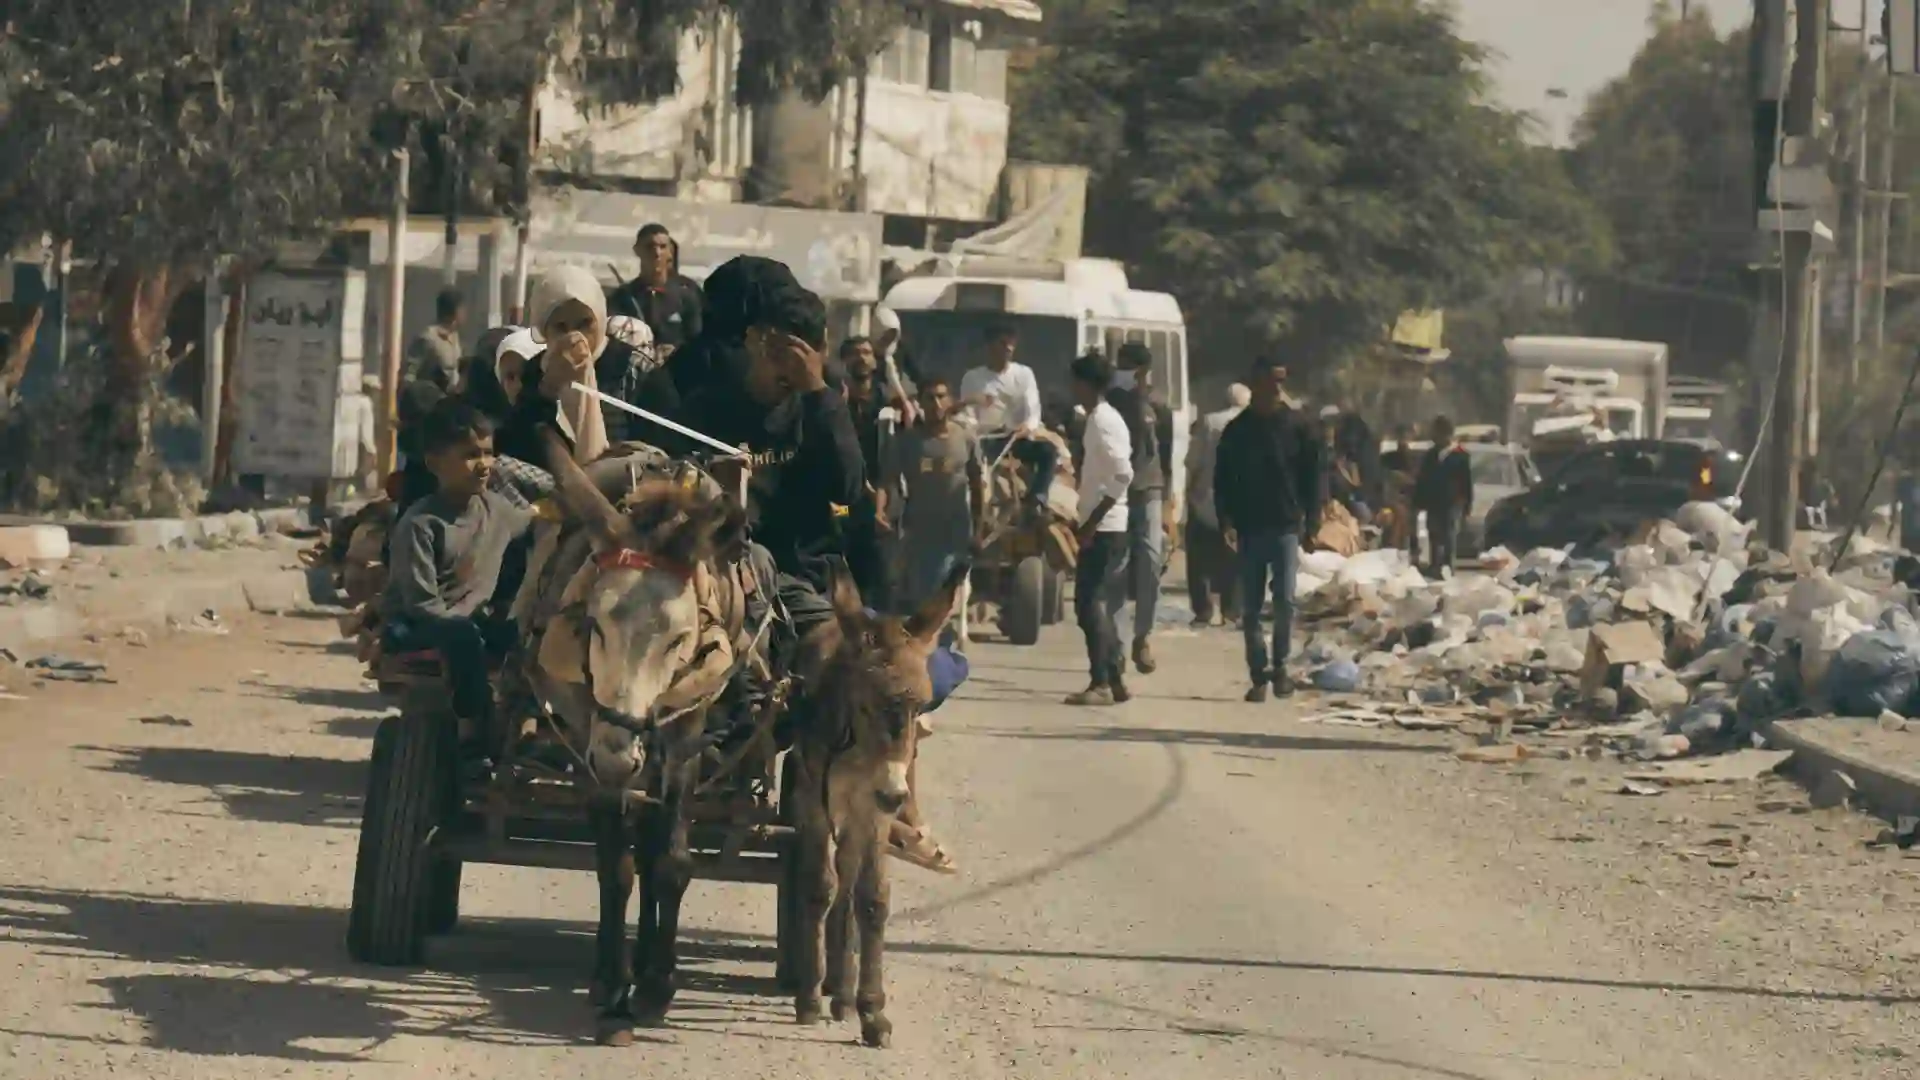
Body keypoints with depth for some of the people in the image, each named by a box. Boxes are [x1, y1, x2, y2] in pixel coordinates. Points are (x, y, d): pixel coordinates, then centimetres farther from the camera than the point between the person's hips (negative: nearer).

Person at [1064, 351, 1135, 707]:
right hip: (1102, 527, 10)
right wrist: (1085, 521, 20)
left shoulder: (1102, 421, -14)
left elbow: (1122, 476, -23)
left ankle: (1101, 683, -13)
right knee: (1098, 604, 13)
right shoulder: (1102, 418, 16)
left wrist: (1091, 523, -21)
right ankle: (1113, 680, 15)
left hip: (1103, 528, -10)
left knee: (1091, 603, -11)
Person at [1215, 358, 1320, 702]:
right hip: (1249, 529, 1)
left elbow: (1311, 477, 5)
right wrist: (1227, 521, -8)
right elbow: (1223, 480, 6)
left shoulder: (1298, 426, 4)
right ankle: (1259, 674, 9)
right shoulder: (1237, 431, 5)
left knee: (1284, 599, -11)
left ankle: (1280, 664, 6)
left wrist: (1311, 522, -2)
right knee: (1250, 608, 2)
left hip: (1286, 527, -1)